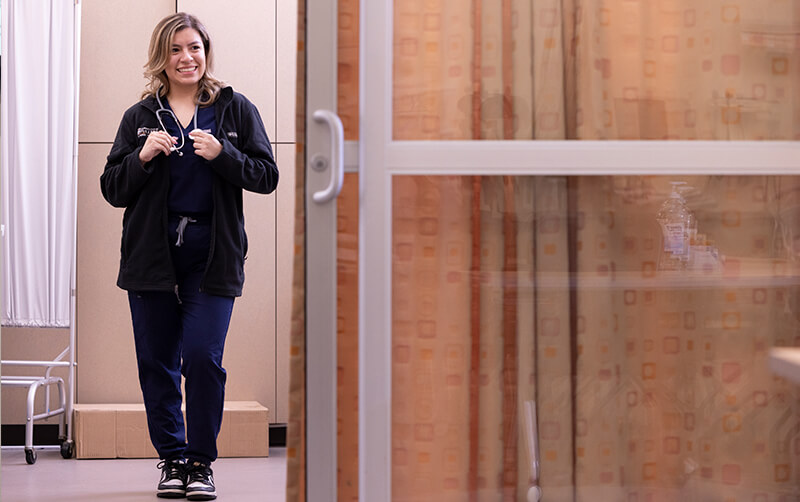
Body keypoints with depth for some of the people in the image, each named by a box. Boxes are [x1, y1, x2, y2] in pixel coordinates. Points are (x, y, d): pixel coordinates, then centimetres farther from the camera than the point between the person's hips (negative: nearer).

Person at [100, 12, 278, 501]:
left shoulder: (236, 110, 5)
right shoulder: (139, 117, 10)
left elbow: (267, 176, 1)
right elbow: (112, 190, 8)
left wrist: (222, 155, -15)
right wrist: (142, 158, -11)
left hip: (212, 255, -2)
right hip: (151, 254, 2)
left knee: (202, 357, -12)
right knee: (157, 363, 6)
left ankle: (201, 462, 1)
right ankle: (172, 459, 19)